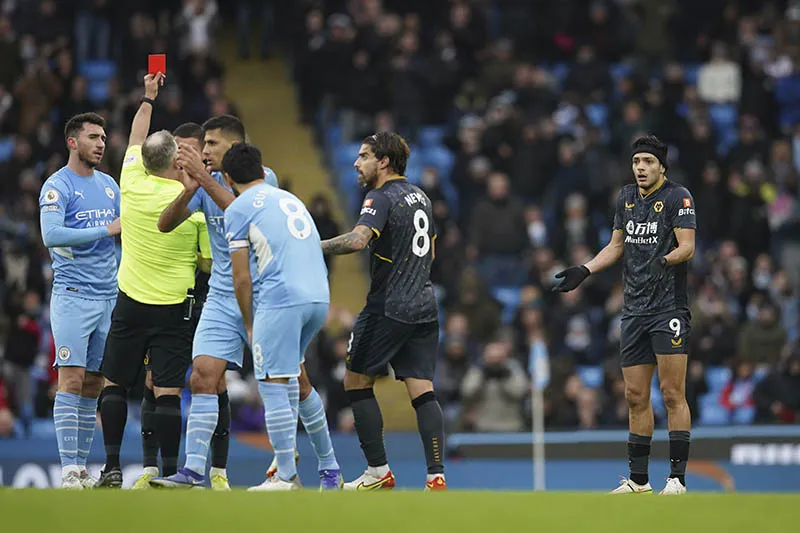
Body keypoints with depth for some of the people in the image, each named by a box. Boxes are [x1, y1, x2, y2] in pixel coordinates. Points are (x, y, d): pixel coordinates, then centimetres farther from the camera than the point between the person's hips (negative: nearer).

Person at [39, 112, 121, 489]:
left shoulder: (109, 185, 16)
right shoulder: (57, 186, -6)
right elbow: (51, 235, -19)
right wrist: (106, 230, -18)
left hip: (108, 297, 7)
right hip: (72, 297, -7)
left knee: (93, 384, 6)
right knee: (72, 380, -11)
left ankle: (82, 466, 10)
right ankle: (68, 470, -13)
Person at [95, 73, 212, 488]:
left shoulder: (132, 186, -3)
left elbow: (135, 141, 17)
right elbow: (211, 261, -2)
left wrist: (147, 98, 30)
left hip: (131, 303, 2)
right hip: (175, 306, -2)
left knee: (115, 384, 10)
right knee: (167, 391, -4)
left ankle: (112, 468, 5)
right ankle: (170, 472, -7)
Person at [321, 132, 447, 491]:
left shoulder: (382, 199, -11)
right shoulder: (420, 197, 15)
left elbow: (357, 240, -28)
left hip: (388, 309, -7)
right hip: (424, 306, 7)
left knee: (356, 381, 7)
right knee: (422, 392, 2)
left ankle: (379, 472, 6)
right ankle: (436, 477, -9)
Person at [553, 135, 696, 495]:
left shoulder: (677, 196, -6)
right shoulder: (626, 197, 14)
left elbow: (687, 246, -15)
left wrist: (666, 259, -34)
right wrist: (584, 271, 14)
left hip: (669, 309, -7)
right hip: (634, 312, 7)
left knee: (673, 394, -9)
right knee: (636, 397, 8)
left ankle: (678, 478, -7)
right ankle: (638, 479, 15)